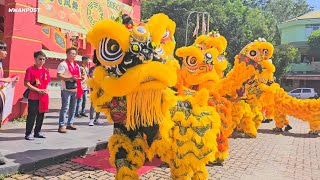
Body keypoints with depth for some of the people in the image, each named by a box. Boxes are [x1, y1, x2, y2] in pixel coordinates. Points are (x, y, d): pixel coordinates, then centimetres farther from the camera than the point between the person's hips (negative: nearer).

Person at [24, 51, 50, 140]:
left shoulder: (46, 71, 11)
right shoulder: (30, 70, -7)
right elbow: (26, 84, -11)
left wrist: (46, 90, -2)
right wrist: (38, 90, -16)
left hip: (44, 97, 6)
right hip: (33, 97, -6)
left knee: (41, 115, 12)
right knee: (31, 115, -2)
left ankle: (37, 132, 25)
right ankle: (28, 133, 8)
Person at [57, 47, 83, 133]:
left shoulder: (76, 65, 18)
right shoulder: (63, 64, -6)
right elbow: (59, 76, -14)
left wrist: (80, 78, 4)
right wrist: (70, 78, -21)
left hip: (75, 89, 7)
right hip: (66, 89, -7)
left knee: (73, 107, 12)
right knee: (65, 107, -7)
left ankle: (70, 123, 23)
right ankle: (61, 126, -2)